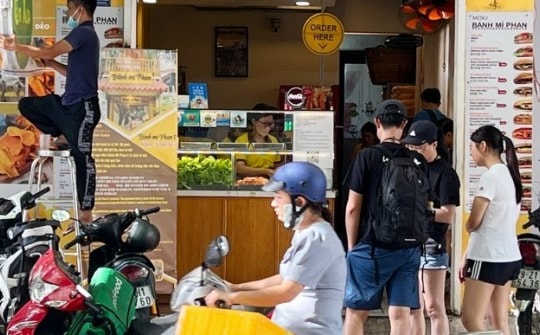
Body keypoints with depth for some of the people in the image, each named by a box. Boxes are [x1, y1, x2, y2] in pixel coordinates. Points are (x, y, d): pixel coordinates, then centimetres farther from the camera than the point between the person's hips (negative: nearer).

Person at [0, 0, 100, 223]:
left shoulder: (83, 32, -14)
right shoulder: (84, 35, 18)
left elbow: (50, 51, -23)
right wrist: (50, 64, 11)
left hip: (82, 106, -10)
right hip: (69, 102, 10)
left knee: (82, 156, -4)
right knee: (26, 105, 12)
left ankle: (86, 211, 2)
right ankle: (62, 136, 14)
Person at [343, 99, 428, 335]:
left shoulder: (368, 157, -7)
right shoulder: (418, 161, 4)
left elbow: (353, 208, -7)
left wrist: (351, 246, 4)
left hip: (372, 246, -3)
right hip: (408, 248, 4)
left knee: (355, 312, 7)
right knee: (400, 314, 4)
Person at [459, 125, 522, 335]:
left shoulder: (490, 177, -15)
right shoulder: (509, 175, 12)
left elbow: (473, 222, -14)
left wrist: (467, 225, 11)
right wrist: (467, 257, 16)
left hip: (489, 257, -9)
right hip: (508, 256, 9)